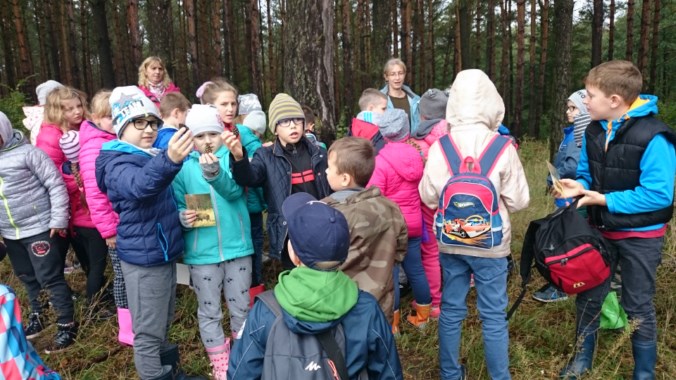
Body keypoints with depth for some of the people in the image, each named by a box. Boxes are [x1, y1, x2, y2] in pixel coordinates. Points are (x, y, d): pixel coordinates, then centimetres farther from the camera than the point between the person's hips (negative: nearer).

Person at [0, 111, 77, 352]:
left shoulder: (27, 152, -13)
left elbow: (55, 184, -12)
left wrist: (58, 219, -13)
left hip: (38, 227, -6)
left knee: (50, 278, -2)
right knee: (28, 278, 19)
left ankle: (67, 325, 10)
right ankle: (37, 316, 38)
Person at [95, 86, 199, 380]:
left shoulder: (148, 156, 10)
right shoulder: (118, 163, -17)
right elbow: (139, 185, -43)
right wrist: (169, 161, -59)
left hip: (163, 252, 9)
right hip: (143, 257, -9)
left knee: (163, 322, 23)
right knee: (148, 330, 3)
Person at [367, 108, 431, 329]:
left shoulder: (381, 161, -19)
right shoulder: (416, 156, -2)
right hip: (413, 223, 5)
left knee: (390, 273, 5)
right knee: (415, 269, 17)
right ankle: (423, 316, 32)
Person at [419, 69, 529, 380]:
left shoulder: (440, 147, -10)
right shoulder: (502, 147, -14)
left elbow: (428, 197, -3)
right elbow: (518, 201, -7)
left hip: (451, 242, 2)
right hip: (491, 243, -2)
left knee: (451, 311, 16)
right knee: (493, 316, 12)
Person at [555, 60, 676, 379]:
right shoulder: (594, 131, -2)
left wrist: (605, 200, -25)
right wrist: (579, 186, -13)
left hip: (640, 236, -6)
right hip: (601, 230, 6)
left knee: (638, 307, 10)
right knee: (588, 296, 15)